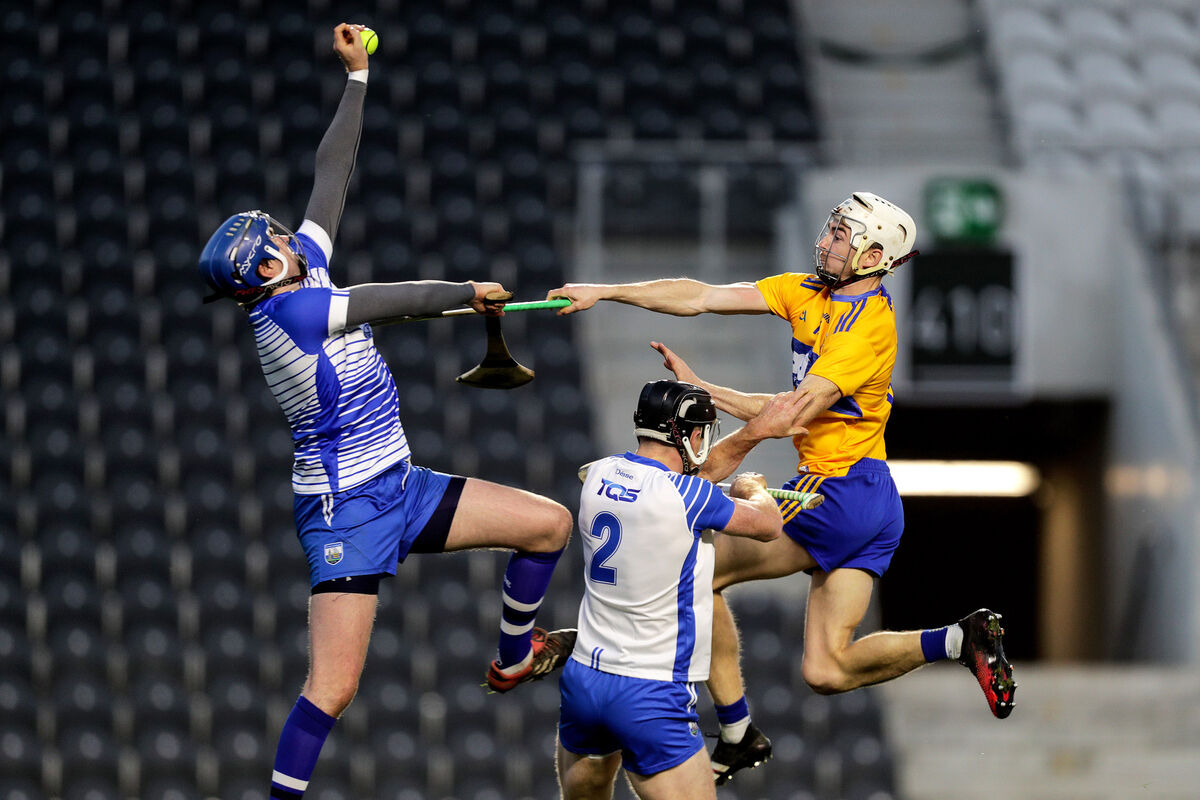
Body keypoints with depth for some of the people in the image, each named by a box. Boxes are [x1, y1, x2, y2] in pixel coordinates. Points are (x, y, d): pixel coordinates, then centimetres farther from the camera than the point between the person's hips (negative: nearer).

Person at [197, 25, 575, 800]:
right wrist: (471, 292, 3)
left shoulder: (307, 270, 3)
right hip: (346, 510, -9)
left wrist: (358, 77, 15)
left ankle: (513, 657, 31)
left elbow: (332, 175, 11)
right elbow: (396, 300, -15)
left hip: (401, 489, 9)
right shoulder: (290, 311, -20)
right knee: (334, 687, -16)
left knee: (550, 523, 11)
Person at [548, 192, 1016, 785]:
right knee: (826, 671, 4)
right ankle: (961, 639, 5)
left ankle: (737, 737, 4)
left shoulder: (870, 325, -17)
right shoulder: (808, 293, 8)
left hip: (841, 492, -9)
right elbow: (702, 298, 5)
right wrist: (604, 292, 0)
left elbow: (793, 413, -23)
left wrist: (699, 387, -20)